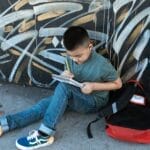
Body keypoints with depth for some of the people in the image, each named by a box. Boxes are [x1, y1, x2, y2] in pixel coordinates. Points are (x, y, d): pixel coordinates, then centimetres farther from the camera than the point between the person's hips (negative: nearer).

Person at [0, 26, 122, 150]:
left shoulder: (102, 64, -23)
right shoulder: (70, 58, -7)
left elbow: (118, 84, -11)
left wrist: (94, 86, -24)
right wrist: (65, 75, -14)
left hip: (94, 102, -6)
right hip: (76, 97, 6)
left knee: (64, 87, -32)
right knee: (45, 104, -16)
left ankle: (45, 134, -35)